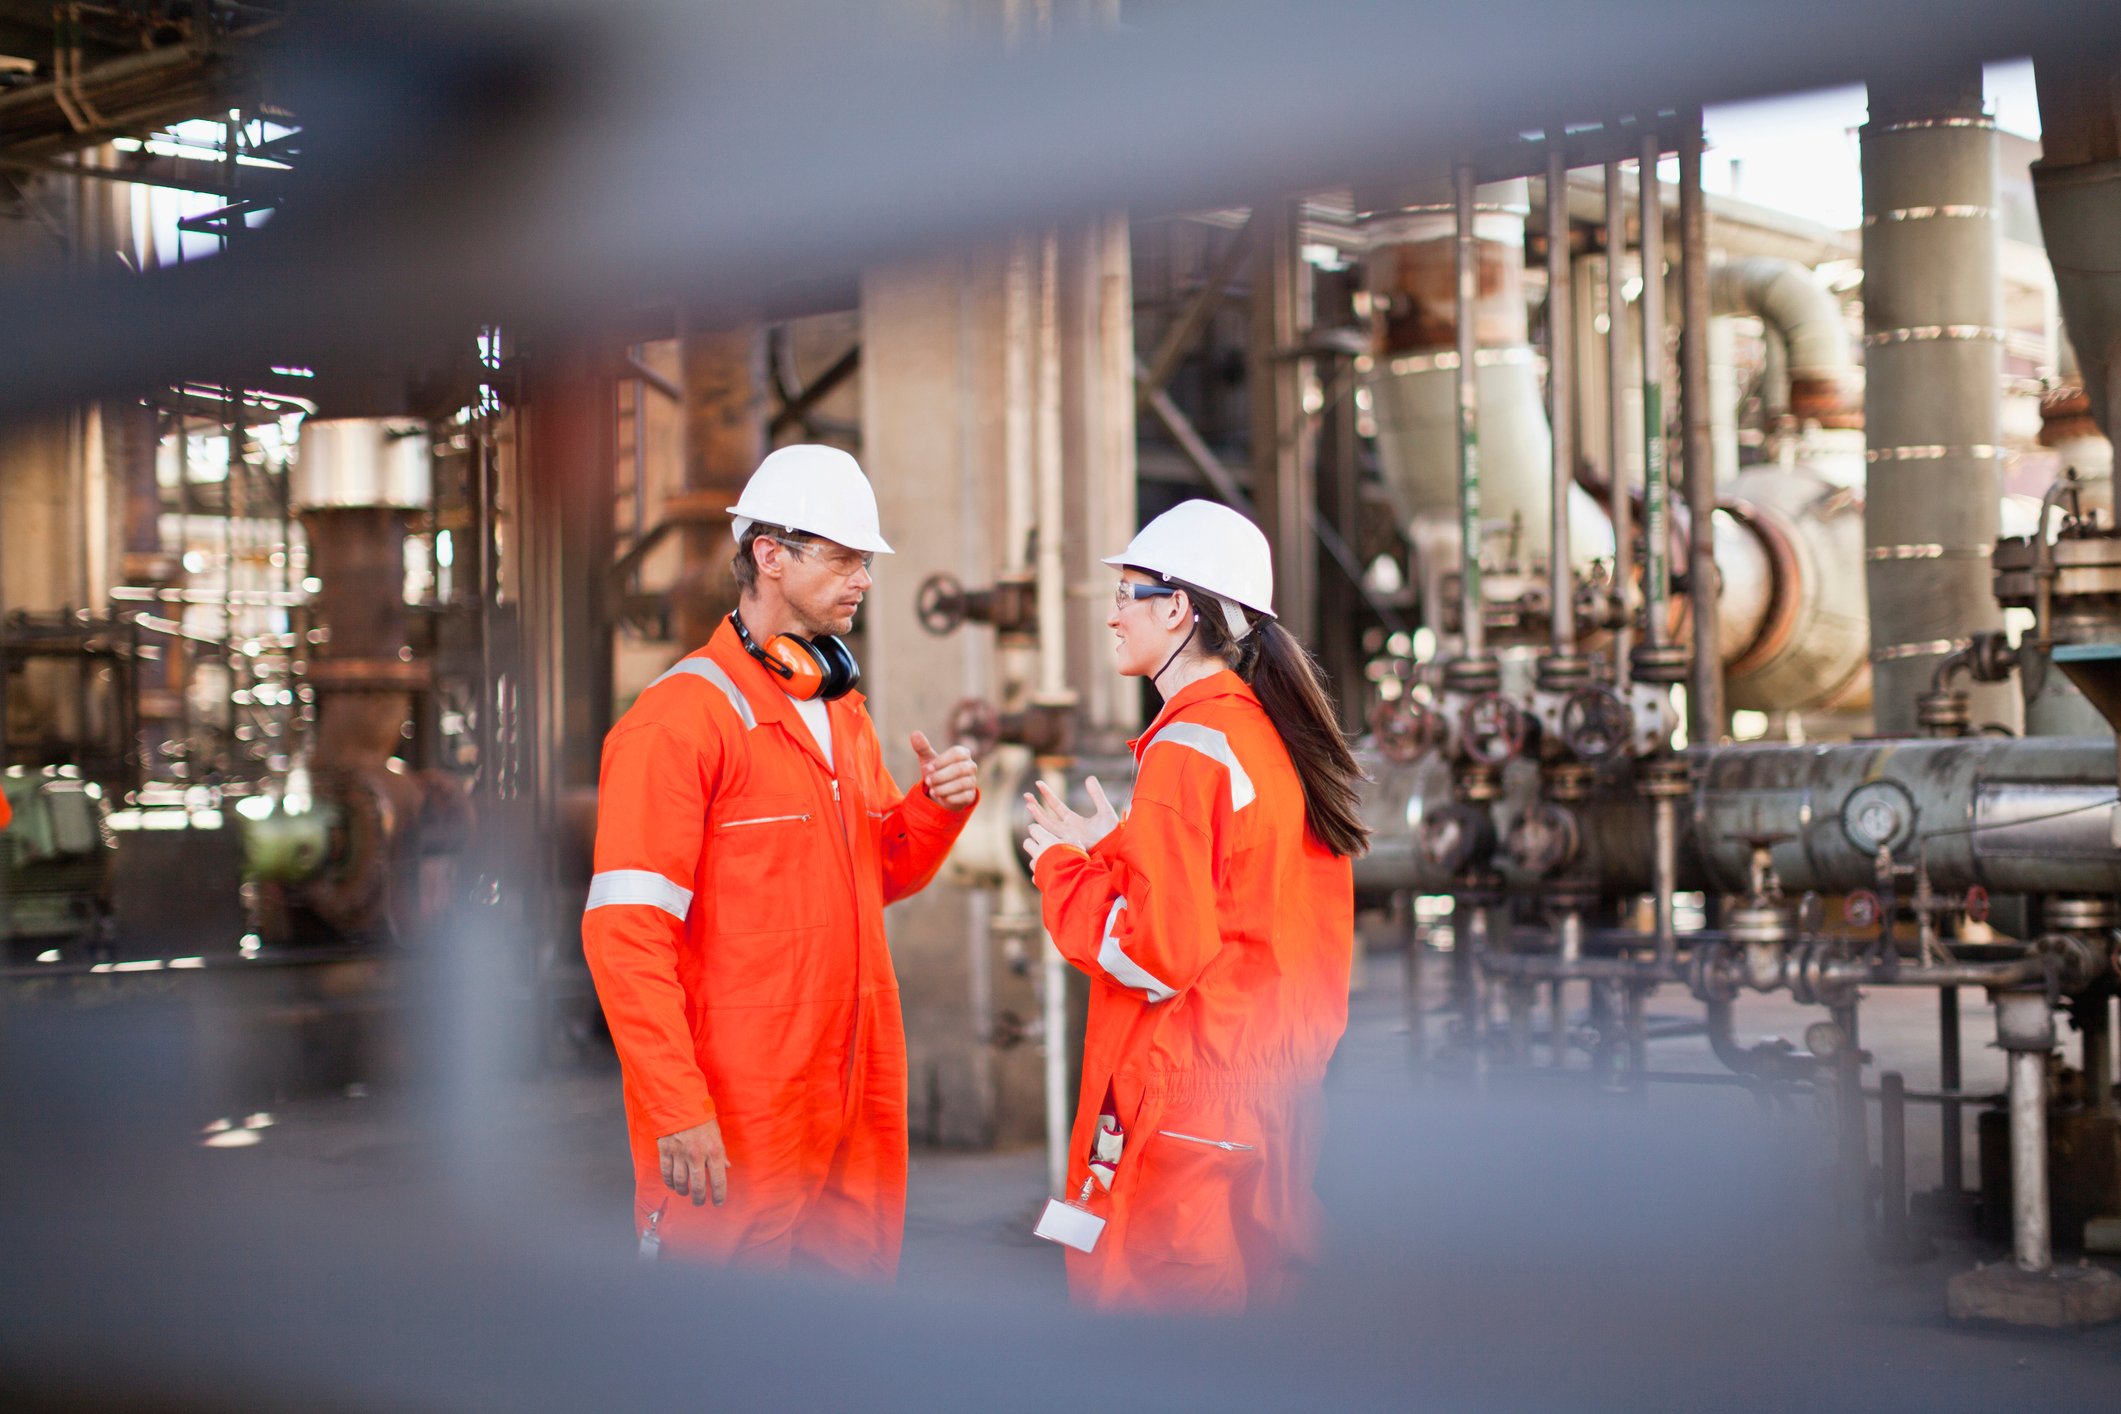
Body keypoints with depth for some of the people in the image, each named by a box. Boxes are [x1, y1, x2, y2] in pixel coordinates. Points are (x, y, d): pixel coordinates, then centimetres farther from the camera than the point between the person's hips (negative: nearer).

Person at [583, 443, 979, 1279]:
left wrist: (939, 807, 3)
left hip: (857, 1113, 8)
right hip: (736, 1130, -8)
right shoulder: (680, 717, -11)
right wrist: (678, 1110, -21)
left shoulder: (843, 714, 16)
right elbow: (627, 934, -16)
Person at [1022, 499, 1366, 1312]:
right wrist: (1113, 854, 12)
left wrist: (1066, 867, -4)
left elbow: (1160, 955, -18)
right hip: (1271, 1103, 9)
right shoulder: (1276, 739, 12)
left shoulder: (1186, 750, -15)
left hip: (1182, 1110, -9)